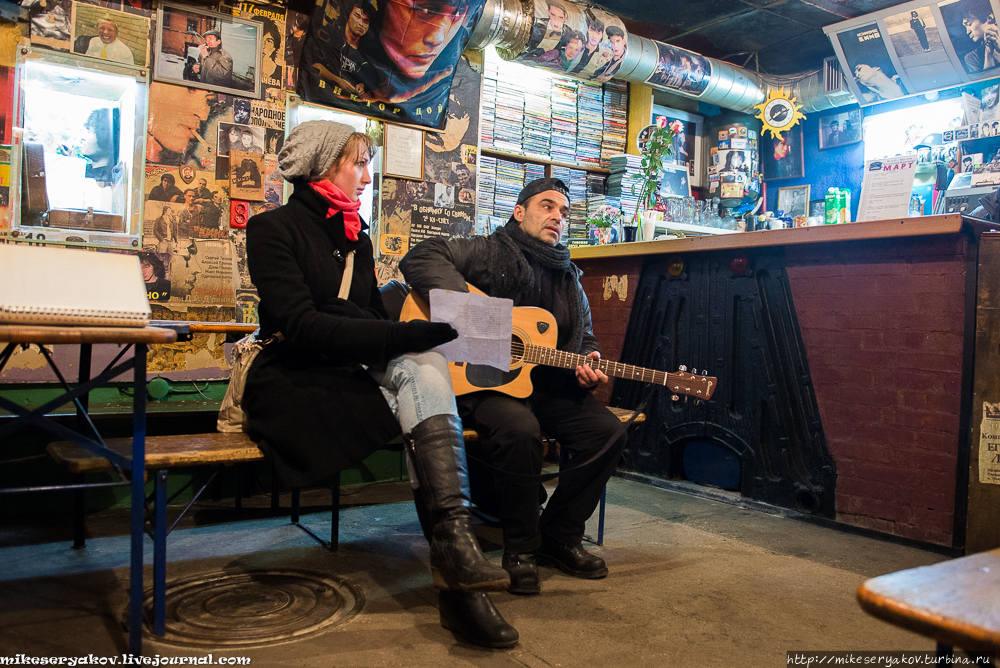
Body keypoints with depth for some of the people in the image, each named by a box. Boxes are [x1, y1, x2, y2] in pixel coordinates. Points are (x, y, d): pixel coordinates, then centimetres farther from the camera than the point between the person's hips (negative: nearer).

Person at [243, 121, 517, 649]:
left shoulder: (357, 236, 20)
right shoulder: (274, 228, -3)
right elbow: (300, 325, -18)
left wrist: (425, 336, -4)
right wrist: (403, 336, -28)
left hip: (358, 373, 6)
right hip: (295, 384, -6)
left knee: (425, 367, -27)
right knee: (424, 398, -28)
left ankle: (451, 543, -35)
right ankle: (456, 566, -30)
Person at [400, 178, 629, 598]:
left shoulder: (568, 278, 18)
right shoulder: (492, 253, -3)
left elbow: (584, 338, 22)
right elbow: (421, 257, -16)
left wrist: (587, 363, -3)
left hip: (546, 386, 7)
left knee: (608, 432, -11)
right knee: (520, 428, -37)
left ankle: (560, 538, 5)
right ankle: (521, 549, -13)